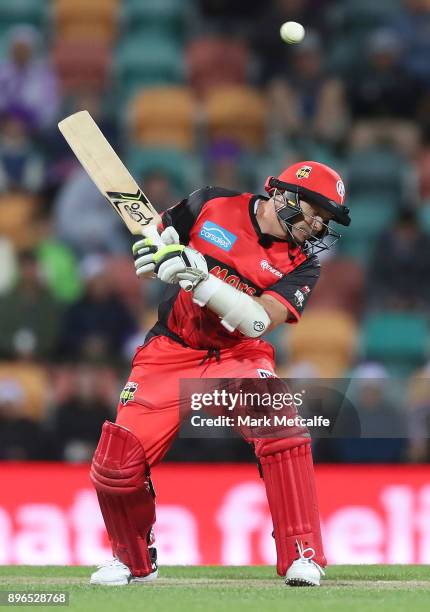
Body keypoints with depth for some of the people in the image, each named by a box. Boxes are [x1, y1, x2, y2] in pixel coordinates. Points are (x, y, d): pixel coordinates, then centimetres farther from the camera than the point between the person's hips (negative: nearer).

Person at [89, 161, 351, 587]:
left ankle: (302, 556, -21)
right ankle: (134, 561, 17)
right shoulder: (211, 207, -3)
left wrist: (201, 279, -30)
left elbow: (259, 321, -18)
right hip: (170, 354, 0)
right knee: (115, 466, -13)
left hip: (239, 358, 0)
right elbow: (147, 249, 8)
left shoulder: (301, 265, -2)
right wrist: (157, 251, -17)